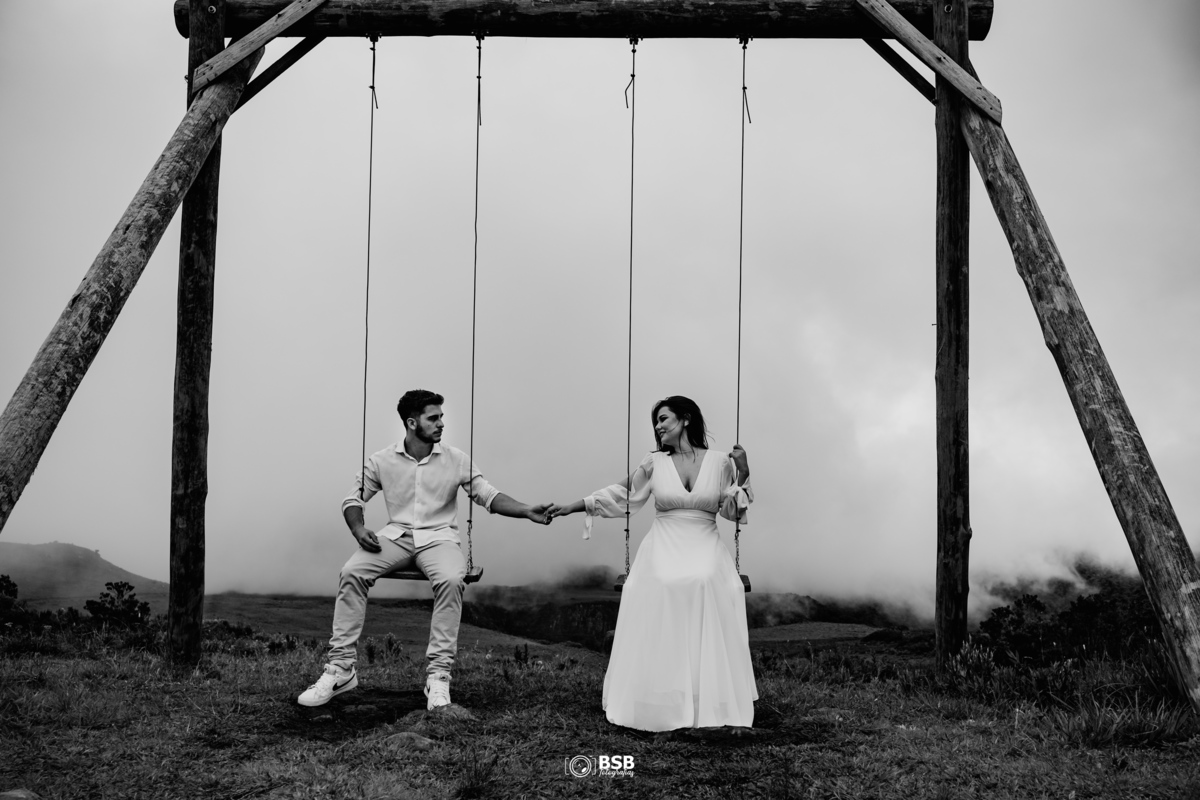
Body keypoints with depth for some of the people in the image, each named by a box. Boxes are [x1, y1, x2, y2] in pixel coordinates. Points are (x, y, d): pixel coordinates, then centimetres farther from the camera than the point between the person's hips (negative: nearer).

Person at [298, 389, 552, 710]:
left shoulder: (456, 460, 3)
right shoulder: (382, 461, 4)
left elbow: (489, 496, 2)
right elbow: (353, 499, 11)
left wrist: (527, 511, -13)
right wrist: (358, 528, -10)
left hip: (438, 537, -1)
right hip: (396, 536, 1)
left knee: (451, 580, -35)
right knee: (351, 573, -26)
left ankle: (439, 674, -30)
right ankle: (341, 668, -20)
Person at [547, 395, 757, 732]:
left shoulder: (719, 462, 3)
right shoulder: (654, 463, 4)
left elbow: (733, 511, 8)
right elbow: (622, 495, 13)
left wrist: (743, 474, -6)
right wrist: (575, 506, 11)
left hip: (705, 550, -1)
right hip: (663, 551, 1)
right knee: (661, 635, -9)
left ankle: (707, 705, -7)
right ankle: (662, 707, -1)